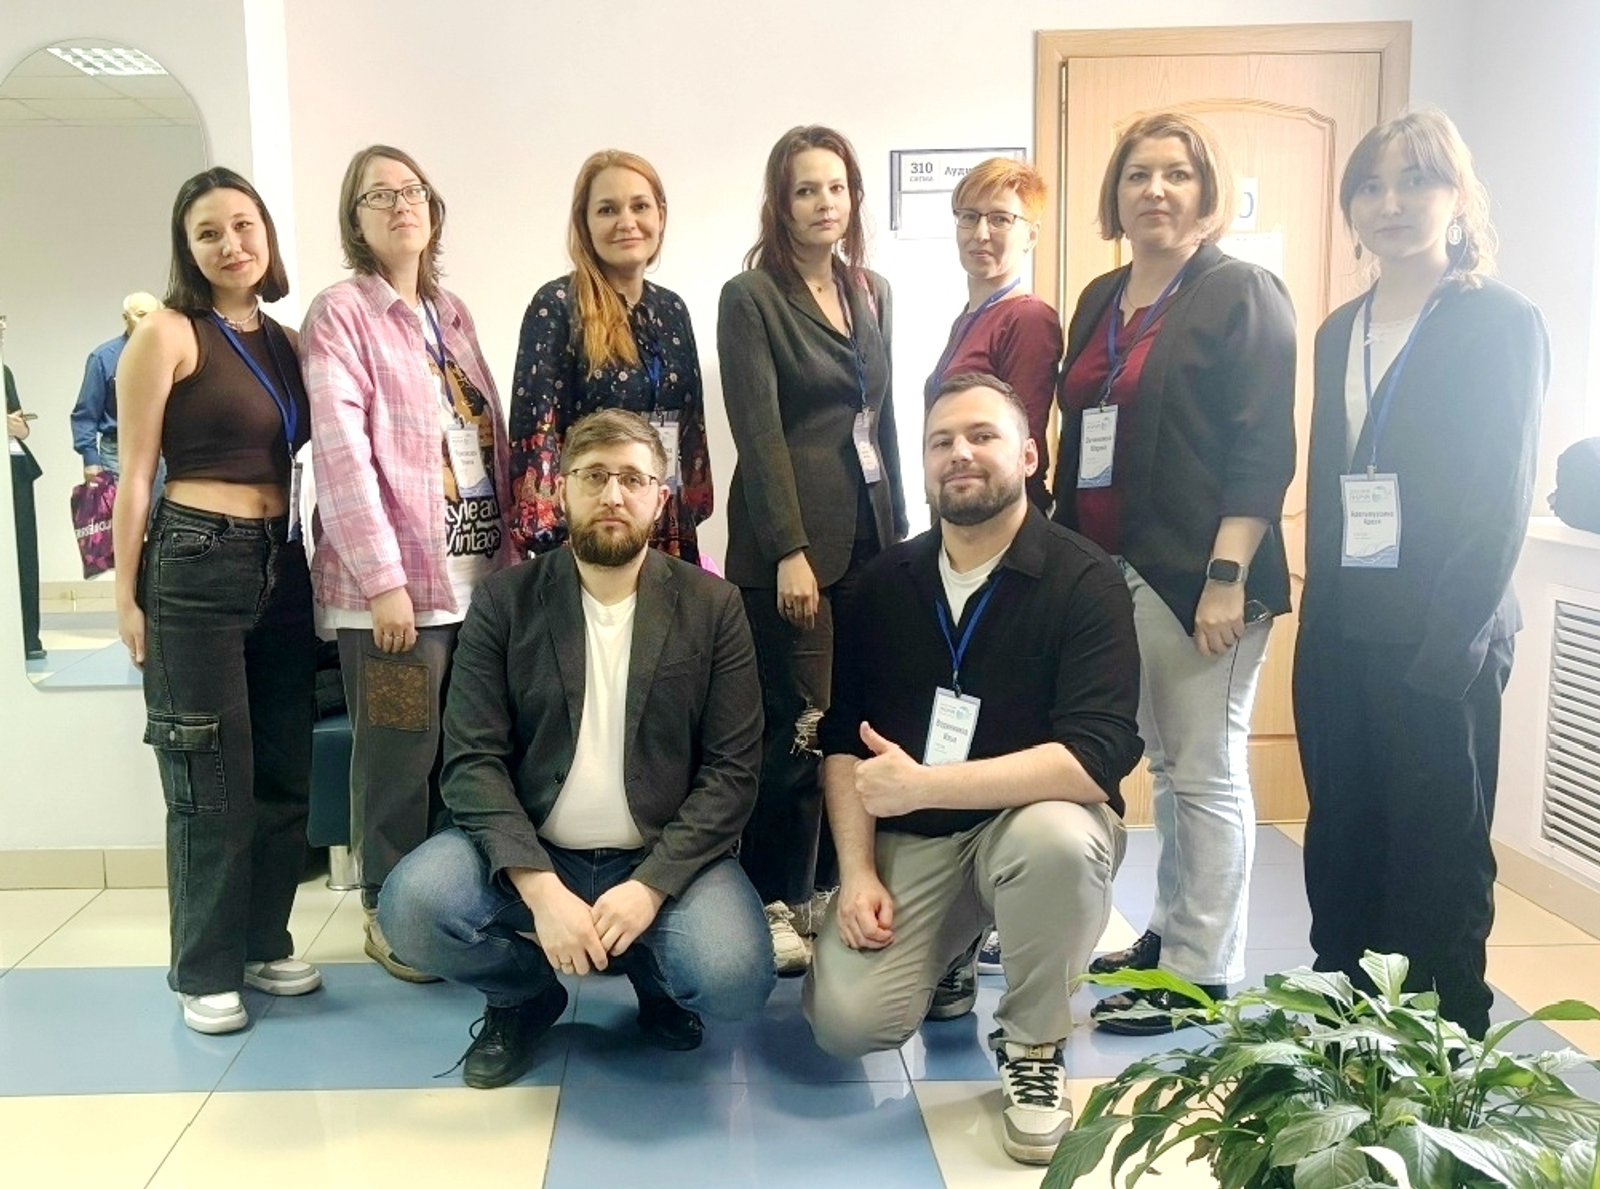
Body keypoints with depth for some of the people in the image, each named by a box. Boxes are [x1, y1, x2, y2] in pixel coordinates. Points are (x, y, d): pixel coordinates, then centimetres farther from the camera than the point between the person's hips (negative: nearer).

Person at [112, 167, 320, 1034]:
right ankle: (205, 970, 16)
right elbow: (134, 475, -7)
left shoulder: (284, 341, 12)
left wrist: (303, 560, 11)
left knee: (286, 773, 10)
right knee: (212, 782, 1)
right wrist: (128, 596, -9)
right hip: (195, 568, -6)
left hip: (283, 566, 6)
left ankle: (265, 943, 26)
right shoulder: (168, 334, -6)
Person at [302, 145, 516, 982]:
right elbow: (341, 451, -14)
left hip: (478, 572, 6)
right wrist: (383, 579, -19)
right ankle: (389, 914, 18)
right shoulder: (340, 313, -5)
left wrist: (509, 550, 11)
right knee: (401, 754, 2)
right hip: (396, 581, -6)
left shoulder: (451, 312, 16)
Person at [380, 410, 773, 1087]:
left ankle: (655, 977, 12)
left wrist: (651, 885, -19)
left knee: (733, 977, -28)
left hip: (666, 860, 0)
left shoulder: (712, 608, -1)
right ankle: (527, 995, 8)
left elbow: (733, 770, -5)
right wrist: (540, 889, -22)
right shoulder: (504, 604, 0)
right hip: (530, 856, 1)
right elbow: (473, 761, -7)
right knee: (412, 905, -26)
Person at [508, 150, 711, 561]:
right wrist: (556, 539, -18)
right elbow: (535, 426, -12)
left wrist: (692, 516, 12)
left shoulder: (671, 309, 11)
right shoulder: (556, 307, -8)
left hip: (670, 532, 5)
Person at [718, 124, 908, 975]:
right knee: (798, 729, -5)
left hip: (869, 531, 6)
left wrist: (898, 531, 14)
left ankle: (828, 887, 19)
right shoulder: (750, 297, -4)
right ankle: (773, 905, 9)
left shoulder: (872, 293, 16)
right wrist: (791, 552, -16)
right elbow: (759, 433, -11)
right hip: (790, 538, -6)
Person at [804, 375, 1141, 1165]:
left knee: (1058, 838, -38)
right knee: (846, 1020, -16)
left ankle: (1032, 1048, -8)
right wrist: (857, 873, -11)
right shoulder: (887, 581, 1)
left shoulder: (1082, 581, -14)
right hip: (910, 838, 3)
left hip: (1031, 821, -3)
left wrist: (920, 785, -28)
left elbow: (1096, 757, -24)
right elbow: (842, 738, 2)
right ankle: (946, 959, 21)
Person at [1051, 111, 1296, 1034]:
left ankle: (1203, 973, 11)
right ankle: (1170, 935, 28)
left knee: (1206, 773, 0)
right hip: (1109, 572, 7)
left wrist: (1228, 577, -19)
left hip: (1196, 576, -7)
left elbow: (1263, 453, -12)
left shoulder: (1243, 295, -5)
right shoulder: (1101, 300, 15)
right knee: (1166, 765, 16)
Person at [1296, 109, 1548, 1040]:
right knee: (1341, 843, 11)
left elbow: (1506, 498, -10)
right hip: (1339, 633, 6)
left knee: (1440, 855, 3)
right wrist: (1319, 613, 8)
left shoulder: (1503, 323, -4)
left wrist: (1451, 642, -15)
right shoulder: (1341, 330, 14)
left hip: (1441, 639, -6)